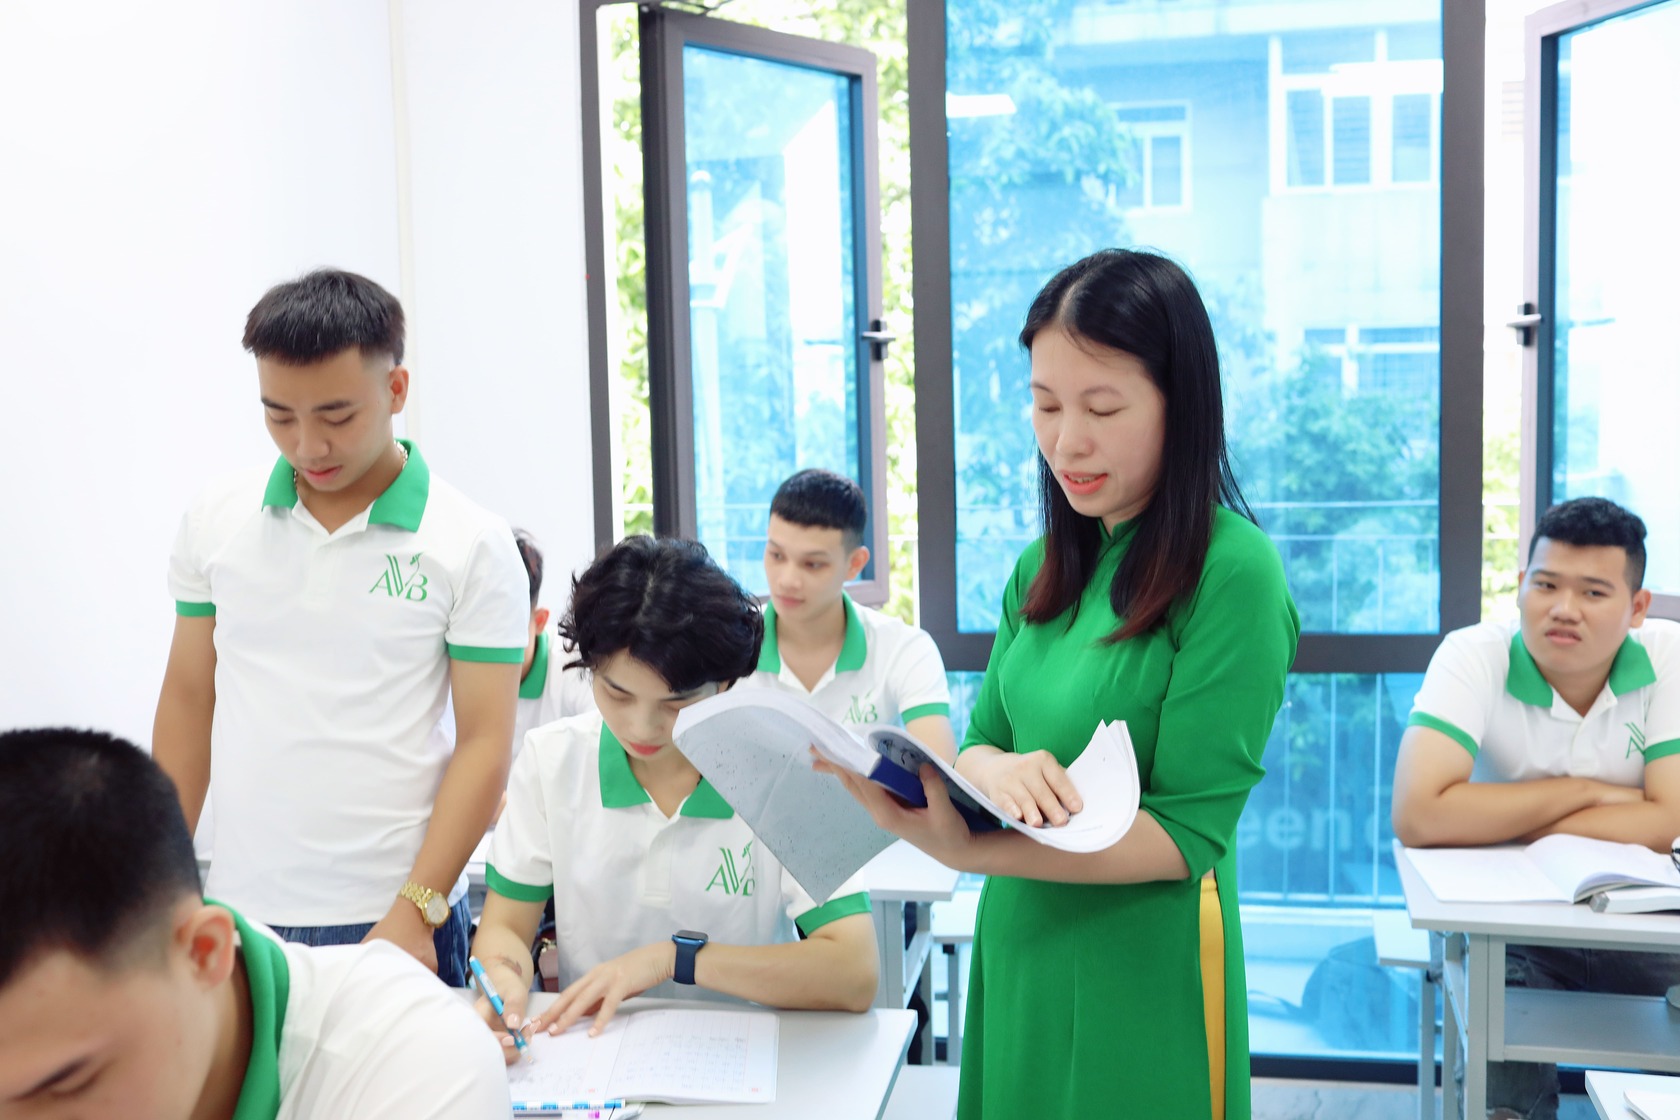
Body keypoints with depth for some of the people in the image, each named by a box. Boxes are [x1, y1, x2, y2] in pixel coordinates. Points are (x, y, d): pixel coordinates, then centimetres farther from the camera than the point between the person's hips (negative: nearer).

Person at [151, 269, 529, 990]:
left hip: (393, 923, -3)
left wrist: (414, 913, -15)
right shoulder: (215, 522, 4)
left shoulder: (474, 545, -7)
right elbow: (188, 699, 11)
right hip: (235, 912, 3)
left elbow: (484, 745, -8)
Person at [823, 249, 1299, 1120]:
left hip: (1142, 973, -6)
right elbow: (980, 740, 6)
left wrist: (965, 850, -29)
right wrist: (989, 768, -19)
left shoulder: (1234, 573, -16)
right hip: (1017, 946, 6)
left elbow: (1188, 832, -18)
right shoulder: (1043, 567, 4)